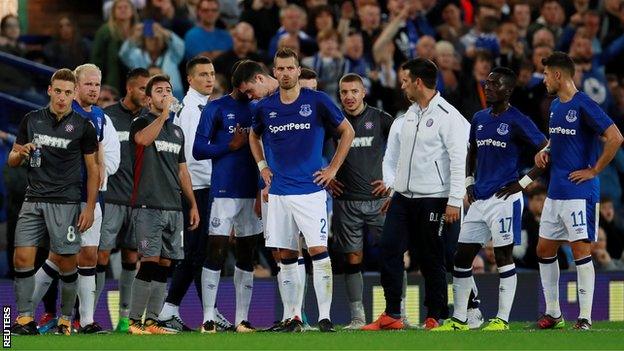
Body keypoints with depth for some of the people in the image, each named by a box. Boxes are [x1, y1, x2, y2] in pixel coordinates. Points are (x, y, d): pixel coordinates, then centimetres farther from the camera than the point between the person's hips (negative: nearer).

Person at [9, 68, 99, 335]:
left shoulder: (83, 127, 1)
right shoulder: (32, 120, 9)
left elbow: (93, 169, 4)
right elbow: (12, 160, 16)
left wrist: (90, 208, -2)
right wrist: (21, 153, -8)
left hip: (65, 203, -3)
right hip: (33, 200, 3)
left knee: (65, 262, -2)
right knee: (22, 257, -7)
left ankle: (66, 319, 14)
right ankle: (25, 319, -2)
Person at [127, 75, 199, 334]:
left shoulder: (177, 131, 20)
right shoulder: (142, 123, 0)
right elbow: (143, 139, -26)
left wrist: (193, 204, 19)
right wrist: (164, 114, -32)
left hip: (174, 208, 7)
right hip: (148, 206, -7)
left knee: (164, 265, 4)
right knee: (150, 262, -14)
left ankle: (152, 322, 8)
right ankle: (134, 321, -10)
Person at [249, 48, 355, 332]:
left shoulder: (317, 101, -4)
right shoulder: (265, 107, 6)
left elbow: (347, 131, 6)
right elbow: (254, 136, 27)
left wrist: (333, 168, 2)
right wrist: (262, 166, 14)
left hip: (311, 189, -3)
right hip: (278, 191, 4)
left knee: (318, 251, -11)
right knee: (286, 257, 5)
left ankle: (324, 316, -10)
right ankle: (292, 317, 12)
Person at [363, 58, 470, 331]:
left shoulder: (448, 116, -9)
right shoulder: (407, 117, 14)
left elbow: (458, 162, -13)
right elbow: (392, 157, 22)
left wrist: (454, 201, -17)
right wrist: (390, 186, 12)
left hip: (433, 200, -7)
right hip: (403, 197, 7)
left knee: (431, 259, -1)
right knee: (389, 250, -3)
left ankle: (435, 318, 8)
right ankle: (391, 316, 2)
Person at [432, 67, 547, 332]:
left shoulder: (517, 122, -8)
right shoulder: (479, 119, 14)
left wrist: (523, 183, -11)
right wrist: (469, 181, 15)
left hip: (504, 198, -7)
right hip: (479, 199, 7)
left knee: (504, 256, -3)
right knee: (462, 257, 5)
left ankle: (502, 320, 2)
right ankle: (458, 320, 11)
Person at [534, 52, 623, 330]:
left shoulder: (584, 106, -14)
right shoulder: (555, 106, 13)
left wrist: (594, 171, -15)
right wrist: (545, 152, 9)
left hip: (579, 192, -9)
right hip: (555, 192, 9)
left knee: (581, 250, -9)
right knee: (544, 250, 12)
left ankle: (585, 317, -6)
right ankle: (553, 313, 21)